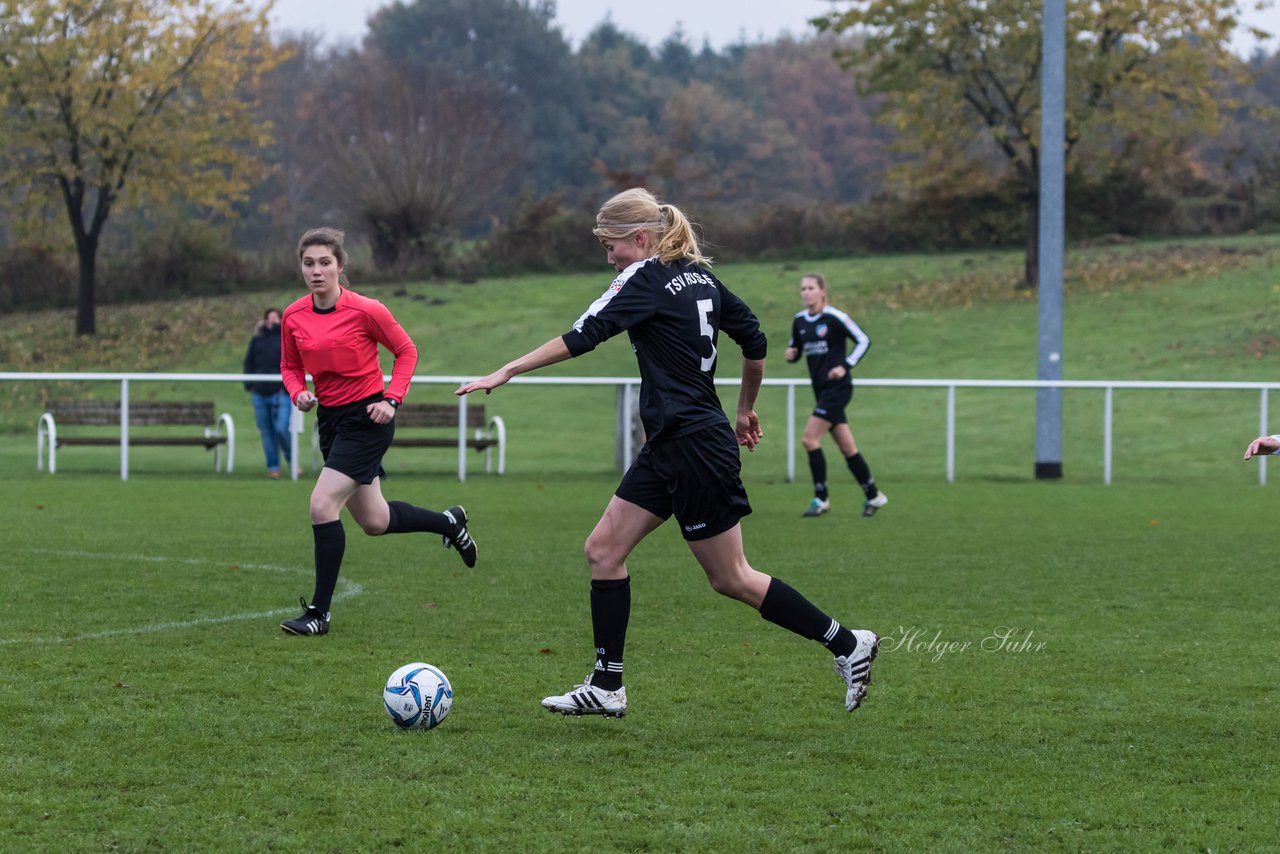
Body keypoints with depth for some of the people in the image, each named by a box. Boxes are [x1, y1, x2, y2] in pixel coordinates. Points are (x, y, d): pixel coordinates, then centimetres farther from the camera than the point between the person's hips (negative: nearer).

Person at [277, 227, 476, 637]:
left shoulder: (365, 310, -15)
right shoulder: (294, 317, -1)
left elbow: (406, 351, -2)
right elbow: (290, 367, 13)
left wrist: (391, 399, -13)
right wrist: (299, 393, -9)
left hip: (367, 420, -6)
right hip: (330, 418, 6)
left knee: (322, 505, -18)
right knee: (374, 522, 14)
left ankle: (319, 613, -10)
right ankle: (449, 522, 42)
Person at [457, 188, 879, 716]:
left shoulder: (648, 280, -14)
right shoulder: (700, 277, 10)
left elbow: (582, 337, -21)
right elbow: (754, 342, 14)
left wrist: (505, 373, -19)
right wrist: (745, 411, 27)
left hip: (695, 451, -10)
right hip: (667, 448, 10)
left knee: (731, 579, 1)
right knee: (604, 549, 7)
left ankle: (847, 644, 10)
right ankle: (606, 688, 8)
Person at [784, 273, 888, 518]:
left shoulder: (835, 317, -12)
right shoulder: (799, 321, 8)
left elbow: (863, 341, -10)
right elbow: (795, 349, 20)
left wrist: (845, 366, -19)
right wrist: (790, 354, -3)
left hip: (837, 387, -7)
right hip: (821, 389, 7)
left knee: (809, 439, -14)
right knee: (847, 447, 10)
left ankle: (821, 498, -5)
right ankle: (873, 495, 21)